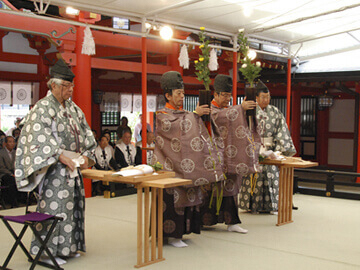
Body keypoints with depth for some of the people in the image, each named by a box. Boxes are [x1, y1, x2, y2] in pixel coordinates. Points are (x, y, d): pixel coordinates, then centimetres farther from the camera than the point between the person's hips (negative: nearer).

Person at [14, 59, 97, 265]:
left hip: (73, 167, 8)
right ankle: (48, 251, 5)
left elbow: (86, 134, 15)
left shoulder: (73, 108, 14)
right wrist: (61, 156, -25)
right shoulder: (43, 108, -9)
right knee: (54, 206, -6)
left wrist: (86, 156, 1)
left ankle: (68, 246, 23)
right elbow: (41, 138, -19)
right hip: (54, 169, -8)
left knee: (73, 205, 11)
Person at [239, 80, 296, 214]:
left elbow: (282, 130, 2)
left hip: (270, 149, 3)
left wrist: (282, 148, -7)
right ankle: (253, 206, 10)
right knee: (255, 176, -1)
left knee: (271, 176, 3)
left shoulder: (275, 112, 6)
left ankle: (271, 205, 13)